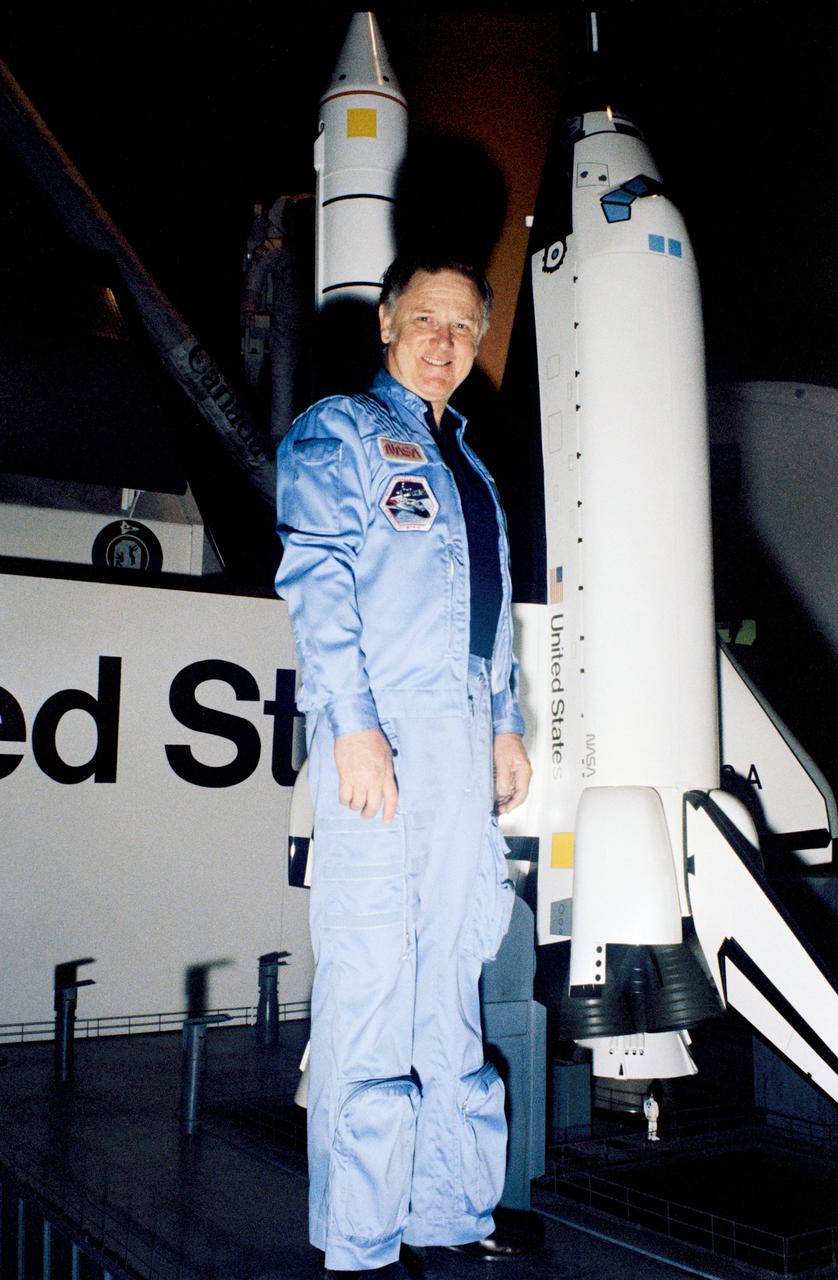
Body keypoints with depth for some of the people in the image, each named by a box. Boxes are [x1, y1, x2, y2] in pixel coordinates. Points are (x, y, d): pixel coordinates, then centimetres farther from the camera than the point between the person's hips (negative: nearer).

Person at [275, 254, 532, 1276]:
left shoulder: (466, 466, 25)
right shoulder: (338, 432, 4)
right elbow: (315, 580, -8)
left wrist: (507, 725, 16)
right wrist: (351, 724, -16)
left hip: (465, 735, 7)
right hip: (381, 732, -7)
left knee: (454, 971, 9)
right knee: (370, 973, -5)